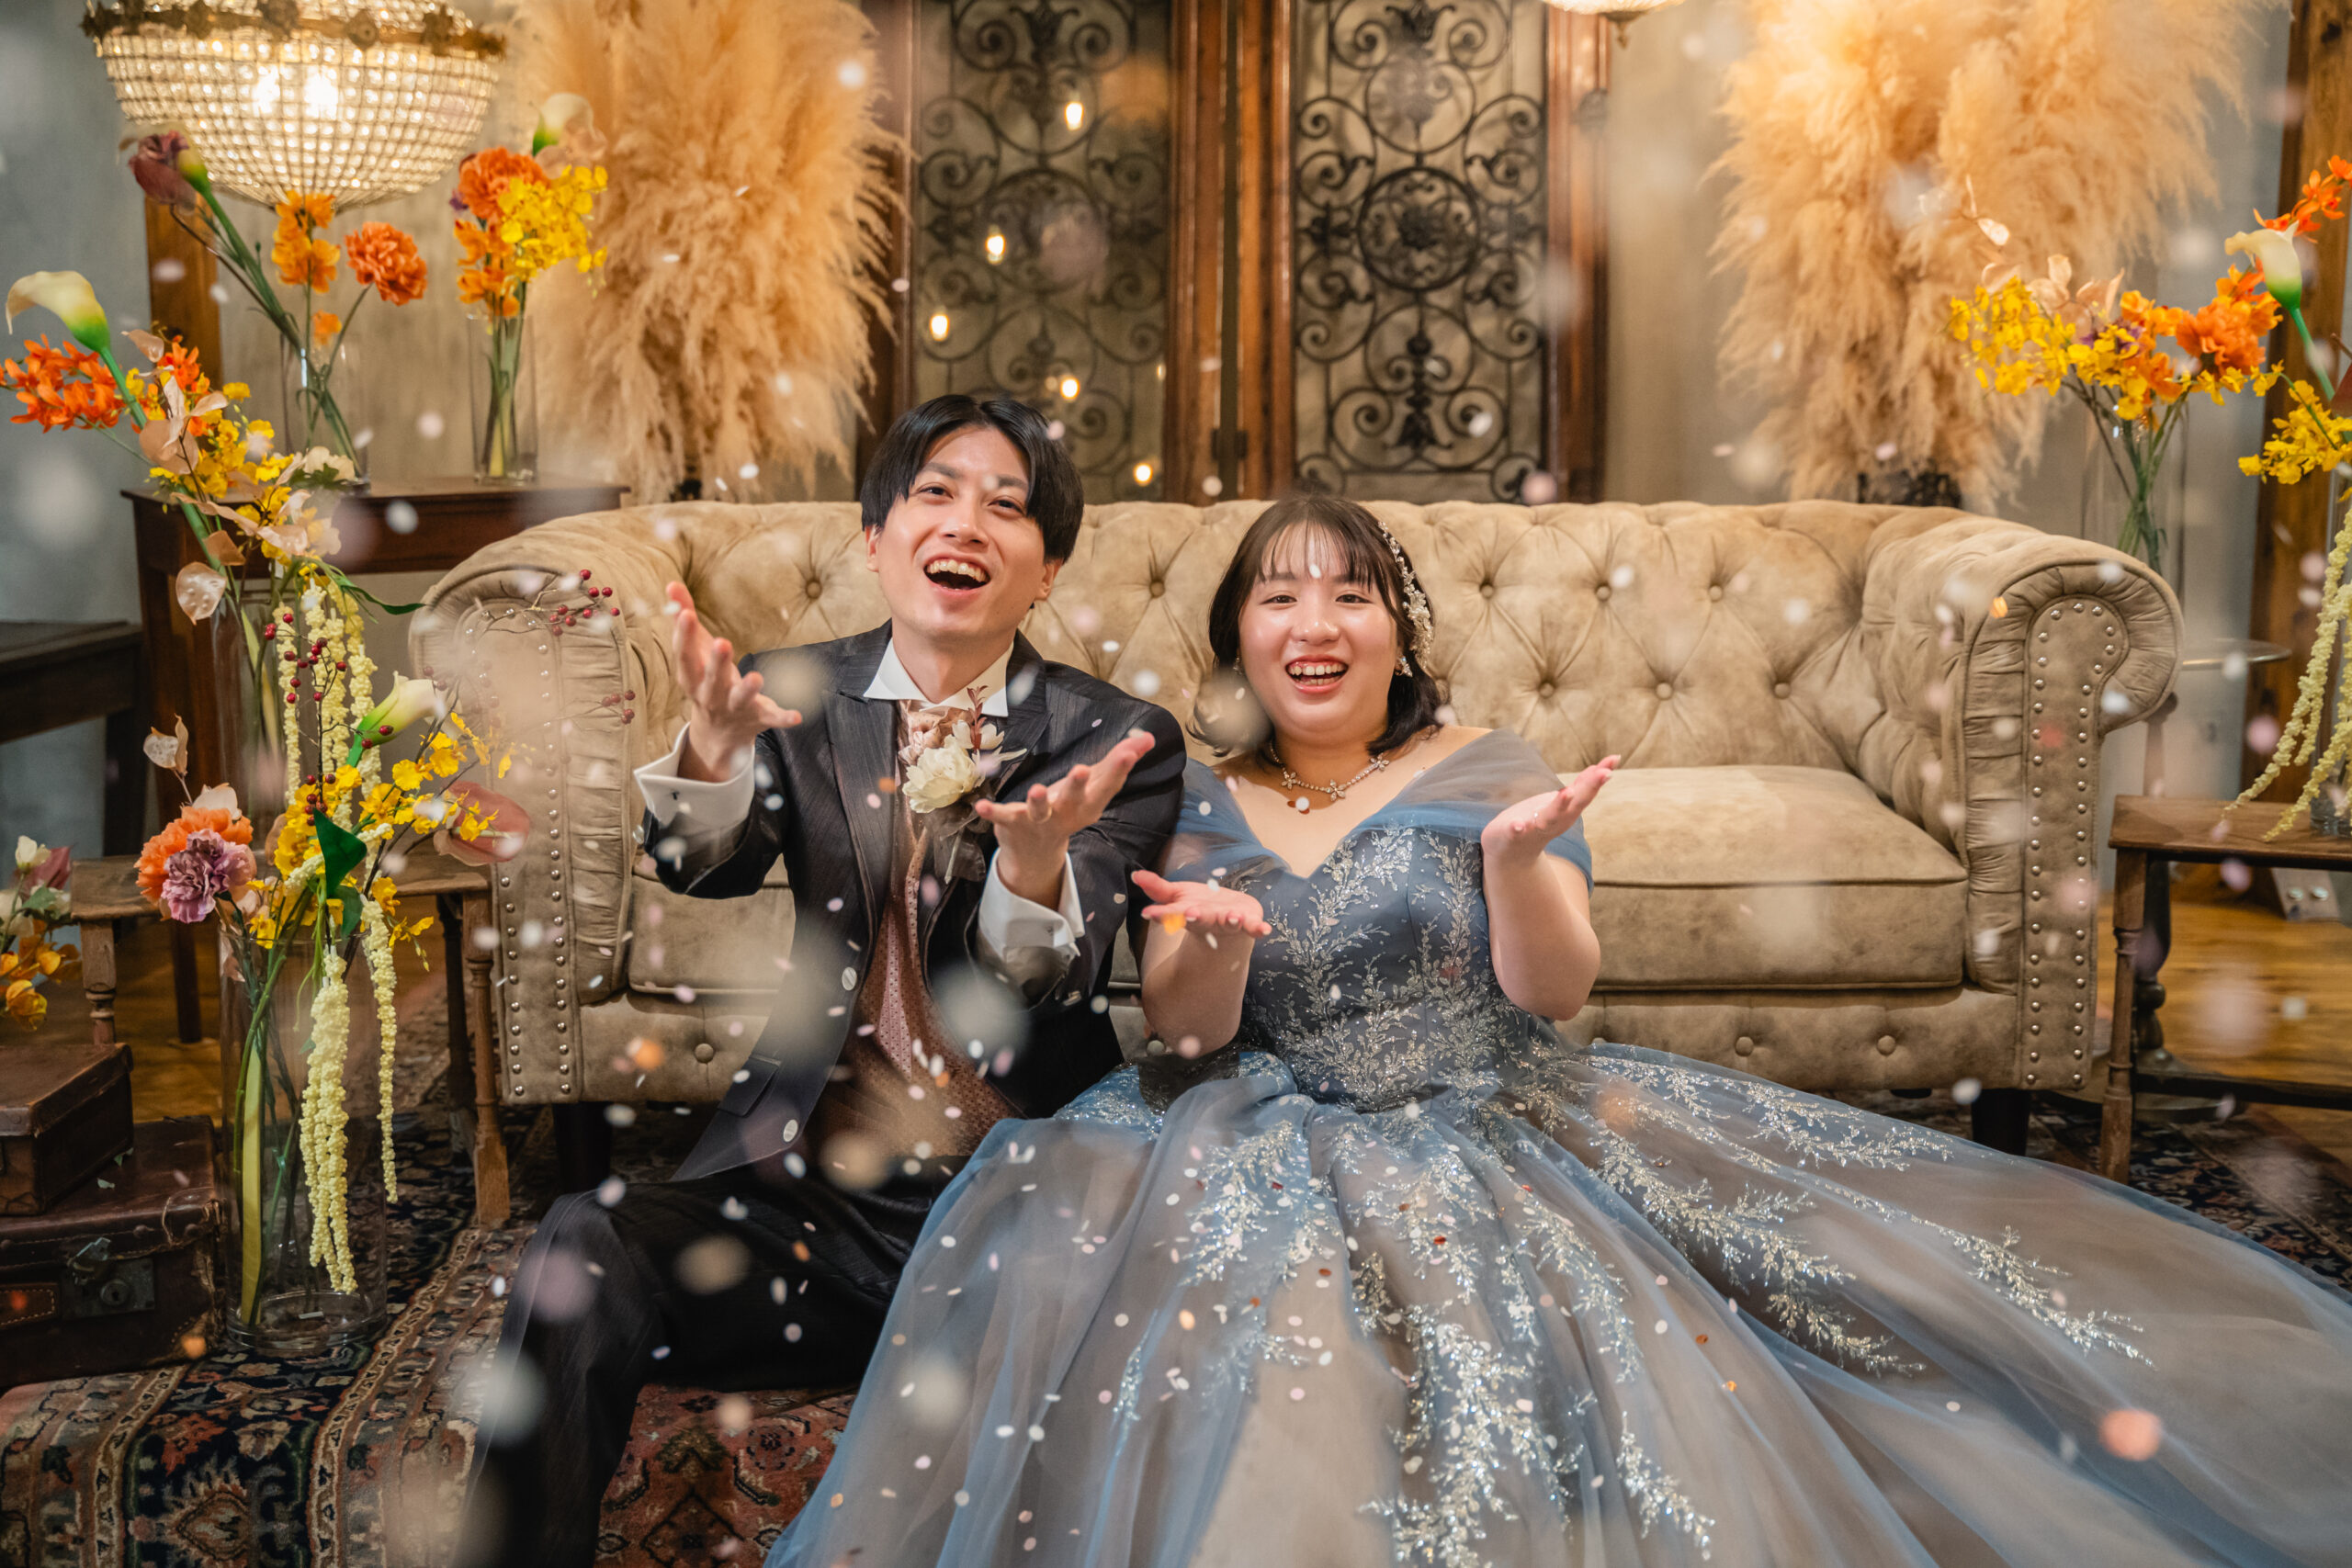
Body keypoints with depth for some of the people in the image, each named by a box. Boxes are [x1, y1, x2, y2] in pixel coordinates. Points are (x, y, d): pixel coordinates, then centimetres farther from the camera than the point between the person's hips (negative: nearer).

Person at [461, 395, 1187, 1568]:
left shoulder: (1119, 745, 1)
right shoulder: (803, 699, 8)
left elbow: (1048, 994, -12)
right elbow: (706, 867, -10)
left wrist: (1035, 858, -36)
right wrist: (715, 745, -33)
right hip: (813, 1187, 2)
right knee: (585, 1248, -25)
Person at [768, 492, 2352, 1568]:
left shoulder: (1489, 773, 3)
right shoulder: (1201, 807, 9)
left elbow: (1553, 991, -8)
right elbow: (1188, 1028, 0)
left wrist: (1516, 855, -27)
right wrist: (1214, 933, -22)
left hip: (1501, 1139, -2)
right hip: (1288, 1148, 2)